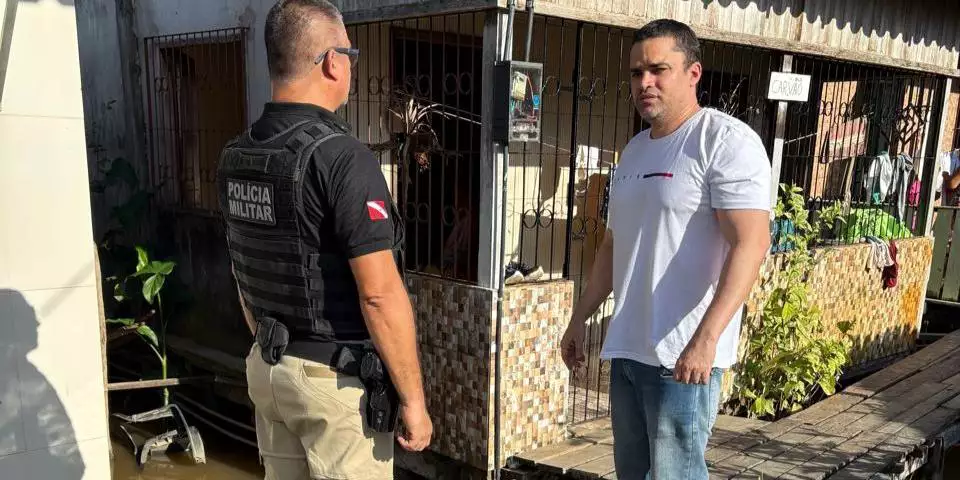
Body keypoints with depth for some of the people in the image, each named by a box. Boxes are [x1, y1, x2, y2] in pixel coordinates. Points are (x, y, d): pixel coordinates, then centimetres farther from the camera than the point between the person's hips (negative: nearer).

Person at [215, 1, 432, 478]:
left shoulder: (234, 156, 3)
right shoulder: (342, 157, -21)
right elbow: (380, 295, -22)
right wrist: (413, 398, -14)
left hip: (266, 367, 8)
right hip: (338, 379, -7)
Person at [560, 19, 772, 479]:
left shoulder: (726, 141, -10)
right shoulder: (634, 150, 14)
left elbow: (751, 243, -21)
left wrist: (705, 338, -29)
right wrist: (580, 318, 19)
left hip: (683, 353, -8)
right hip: (626, 348, 8)